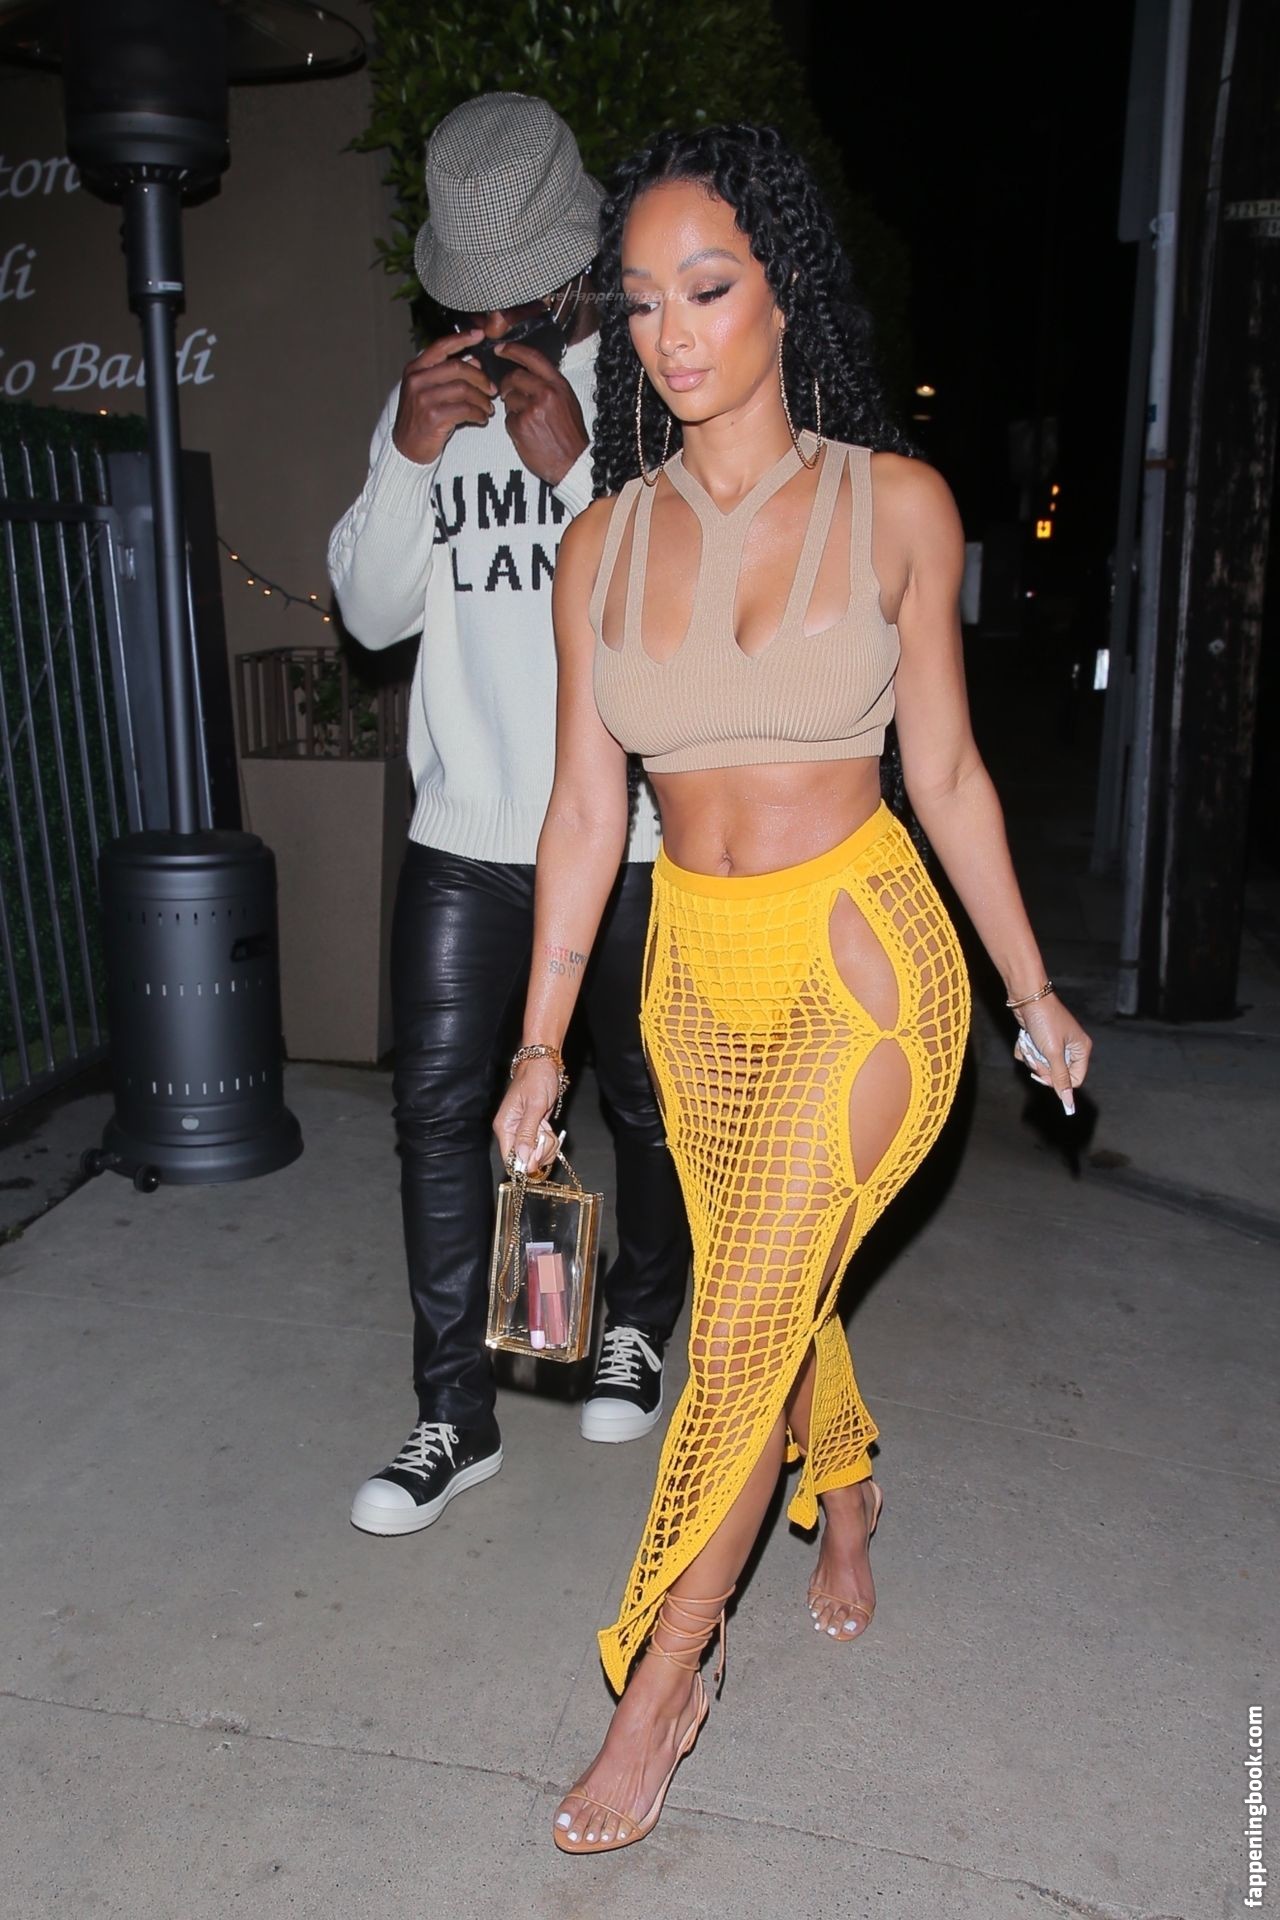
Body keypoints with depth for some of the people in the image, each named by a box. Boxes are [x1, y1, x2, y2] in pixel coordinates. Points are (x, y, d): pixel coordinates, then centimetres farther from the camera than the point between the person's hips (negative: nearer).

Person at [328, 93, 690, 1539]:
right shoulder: (430, 399, 9)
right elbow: (373, 615, 3)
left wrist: (577, 468, -21)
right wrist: (407, 460, -12)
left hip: (634, 831, -3)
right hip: (465, 827, 3)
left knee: (646, 1100, 12)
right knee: (436, 1105, 1)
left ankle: (637, 1326, 39)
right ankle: (454, 1416, 16)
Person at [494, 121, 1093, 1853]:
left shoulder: (897, 505, -5)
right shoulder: (607, 542, 1)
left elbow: (946, 768, 1)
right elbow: (584, 807, 3)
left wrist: (1032, 993, 5)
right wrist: (542, 1044, 4)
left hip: (861, 959, -3)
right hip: (696, 971, 4)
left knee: (745, 1322, -4)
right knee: (771, 1296, 18)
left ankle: (659, 1682, 17)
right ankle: (846, 1493, 50)